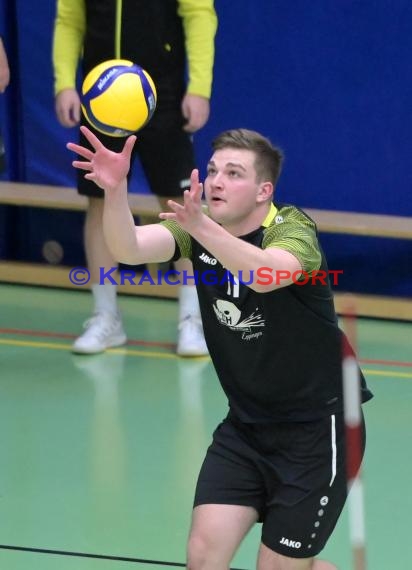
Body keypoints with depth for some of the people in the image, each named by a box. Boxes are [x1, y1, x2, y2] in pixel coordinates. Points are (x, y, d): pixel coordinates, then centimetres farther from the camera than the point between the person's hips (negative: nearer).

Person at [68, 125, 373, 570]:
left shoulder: (292, 229, -20)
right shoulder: (198, 227, -4)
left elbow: (265, 275, -44)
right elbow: (128, 249, -23)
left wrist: (201, 227, -59)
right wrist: (115, 190, -43)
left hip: (316, 428, -5)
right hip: (245, 426, 5)